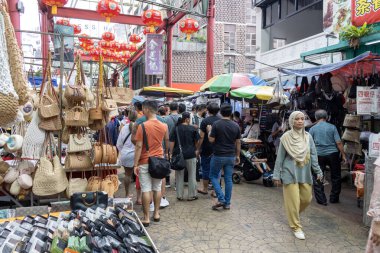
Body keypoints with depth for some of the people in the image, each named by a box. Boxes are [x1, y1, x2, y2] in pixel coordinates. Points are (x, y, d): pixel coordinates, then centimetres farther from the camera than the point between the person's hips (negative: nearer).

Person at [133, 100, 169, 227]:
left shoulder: (142, 126, -14)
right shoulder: (164, 126, 0)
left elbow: (139, 146, -15)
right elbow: (167, 143, 13)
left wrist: (135, 164, -10)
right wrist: (166, 153, 30)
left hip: (145, 162, -4)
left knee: (146, 190, 2)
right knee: (157, 188, 14)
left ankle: (146, 217, 8)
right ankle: (156, 213, 24)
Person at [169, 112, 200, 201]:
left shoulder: (176, 129, 1)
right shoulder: (193, 129, -3)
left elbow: (172, 143, -2)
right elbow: (197, 142, 4)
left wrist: (171, 153, 4)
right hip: (190, 154, -2)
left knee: (179, 176, 11)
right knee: (192, 175, 10)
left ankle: (179, 196, 16)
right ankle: (192, 195, 17)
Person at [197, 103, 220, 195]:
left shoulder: (205, 121, -11)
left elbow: (201, 136, -13)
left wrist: (199, 149, -3)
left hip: (207, 149, -3)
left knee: (206, 169, 8)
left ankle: (205, 189, 19)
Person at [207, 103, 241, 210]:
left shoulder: (216, 124, -11)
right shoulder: (236, 126, 1)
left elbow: (211, 140, -10)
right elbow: (238, 142, 6)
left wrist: (209, 131, 8)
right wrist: (238, 155, 15)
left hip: (218, 156, -4)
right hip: (231, 156, 4)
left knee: (214, 176, 11)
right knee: (228, 179, 9)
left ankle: (221, 199, 0)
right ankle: (227, 203, 15)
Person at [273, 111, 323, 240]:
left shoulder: (308, 136, 3)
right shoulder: (286, 137, -9)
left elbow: (313, 155, 8)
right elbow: (280, 157, -5)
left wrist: (318, 171, 6)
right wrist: (276, 175, -4)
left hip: (305, 173, 5)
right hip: (290, 173, -4)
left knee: (307, 198, 11)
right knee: (293, 201, 1)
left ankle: (293, 214, 39)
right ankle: (296, 227, 18)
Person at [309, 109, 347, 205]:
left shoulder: (312, 129, 0)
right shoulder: (332, 127, -2)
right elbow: (338, 142, -5)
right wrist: (343, 155, 1)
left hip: (319, 155, 0)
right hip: (333, 154, 0)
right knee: (336, 177, 16)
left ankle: (321, 200, 9)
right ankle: (334, 198, 24)